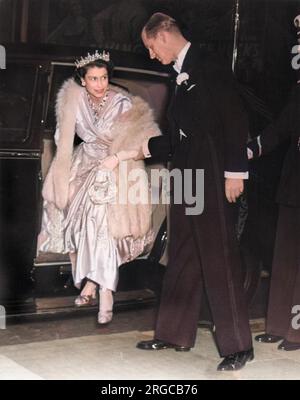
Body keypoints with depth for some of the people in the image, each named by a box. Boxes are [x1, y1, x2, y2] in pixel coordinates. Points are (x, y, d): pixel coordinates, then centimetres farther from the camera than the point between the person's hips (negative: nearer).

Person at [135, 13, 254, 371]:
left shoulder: (206, 67, -8)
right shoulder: (182, 75, 18)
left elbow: (234, 119, -15)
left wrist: (235, 171, -19)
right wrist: (146, 148, 27)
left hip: (212, 176, -9)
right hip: (186, 174, 9)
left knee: (218, 258, -6)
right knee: (182, 257, 12)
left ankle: (238, 346, 1)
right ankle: (176, 334, 21)